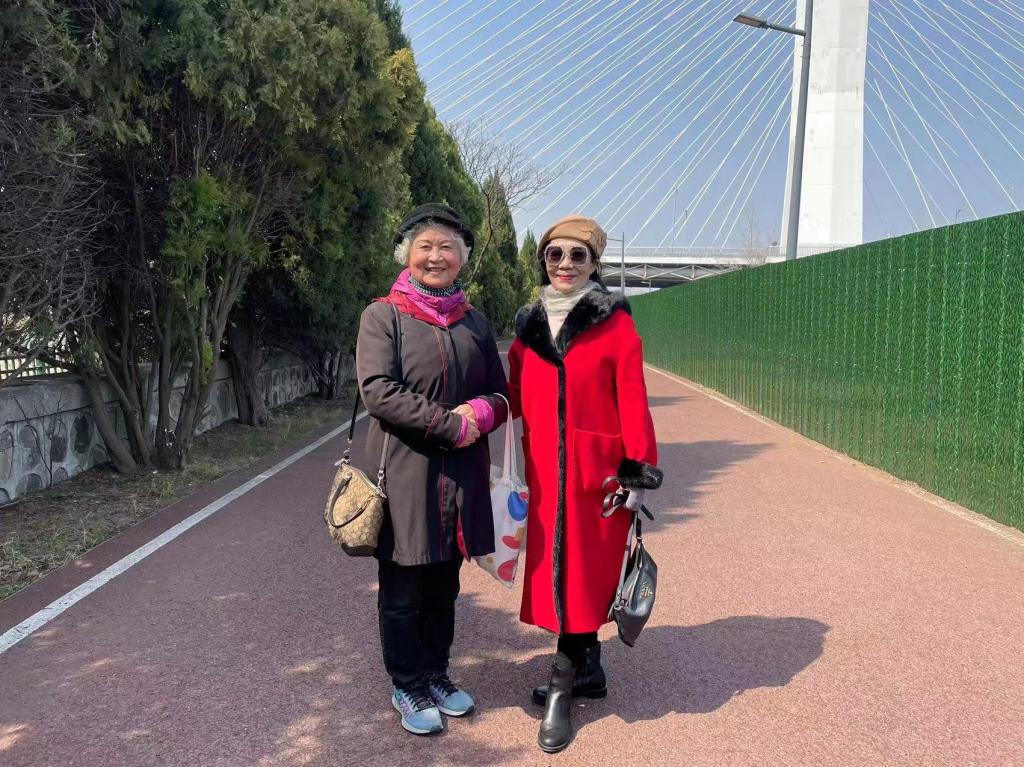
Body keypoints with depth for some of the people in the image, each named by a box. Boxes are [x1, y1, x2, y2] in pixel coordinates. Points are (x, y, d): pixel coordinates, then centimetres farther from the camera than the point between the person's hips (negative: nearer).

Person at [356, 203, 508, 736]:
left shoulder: (475, 322, 12)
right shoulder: (383, 316, -2)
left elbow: (501, 394, 14)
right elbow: (378, 390, -14)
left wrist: (482, 412, -10)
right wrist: (451, 424, -18)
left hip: (461, 474, 4)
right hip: (404, 472, -4)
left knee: (444, 584, 15)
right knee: (403, 589, 6)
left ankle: (436, 674, 33)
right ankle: (408, 686, 25)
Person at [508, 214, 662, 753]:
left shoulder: (614, 323, -4)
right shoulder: (527, 327, 9)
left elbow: (632, 401, -7)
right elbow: (516, 401, 12)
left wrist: (637, 471, -11)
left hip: (597, 470, -4)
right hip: (544, 472, 5)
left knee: (583, 576, 1)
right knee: (555, 574, 12)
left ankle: (561, 692, 14)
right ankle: (589, 672, 30)